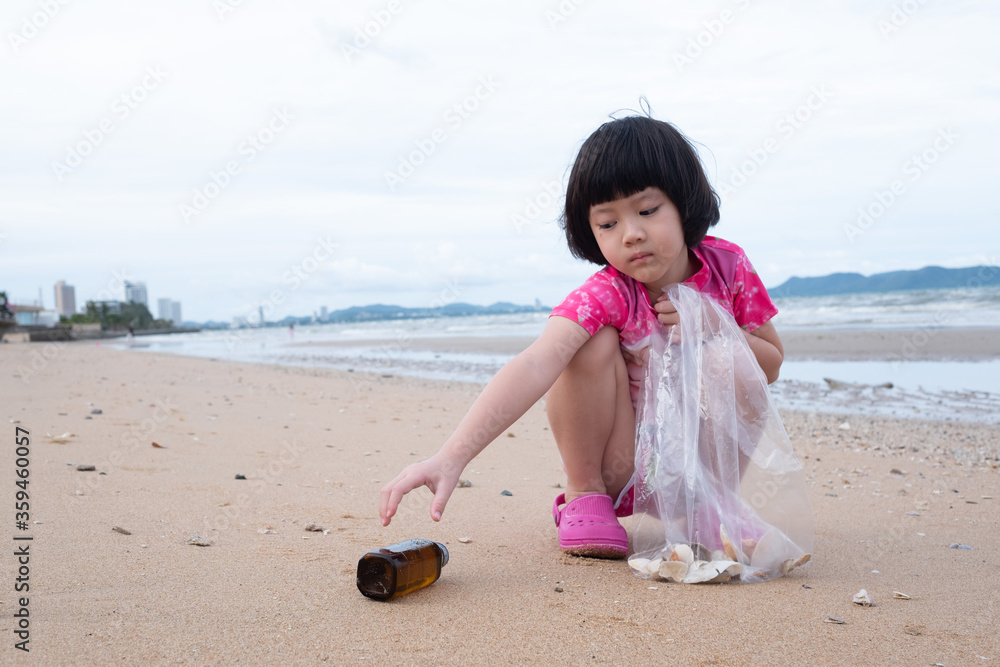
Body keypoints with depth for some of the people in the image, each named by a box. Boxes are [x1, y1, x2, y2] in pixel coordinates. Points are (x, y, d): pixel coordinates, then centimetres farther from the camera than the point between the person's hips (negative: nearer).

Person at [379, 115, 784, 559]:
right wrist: (451, 457, -55)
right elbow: (534, 366, -42)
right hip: (621, 467, -2)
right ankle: (584, 494, -10)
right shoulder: (605, 295, -24)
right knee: (595, 342, -29)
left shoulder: (728, 267, -10)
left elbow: (771, 365, 2)